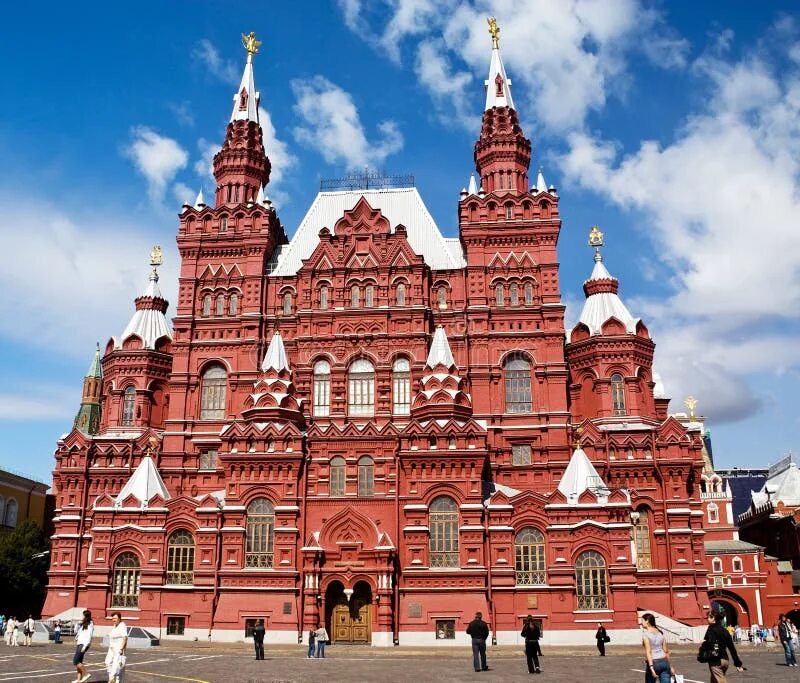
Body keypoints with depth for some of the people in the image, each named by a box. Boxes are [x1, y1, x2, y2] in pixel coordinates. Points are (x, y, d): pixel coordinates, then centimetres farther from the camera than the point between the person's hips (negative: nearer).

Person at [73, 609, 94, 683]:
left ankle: (86, 674, -5)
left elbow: (89, 636, -16)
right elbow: (77, 632, 22)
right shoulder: (82, 624, 15)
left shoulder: (90, 625, -11)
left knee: (75, 661, -12)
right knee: (79, 662, 8)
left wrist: (85, 646, -22)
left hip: (84, 644, -9)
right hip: (79, 644, 9)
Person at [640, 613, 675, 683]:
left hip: (653, 663, -5)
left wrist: (651, 667, -23)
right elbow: (666, 651, 13)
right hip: (664, 662, 5)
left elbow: (648, 651, -17)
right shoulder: (660, 632, 10)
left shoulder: (646, 633, -8)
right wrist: (670, 666, 20)